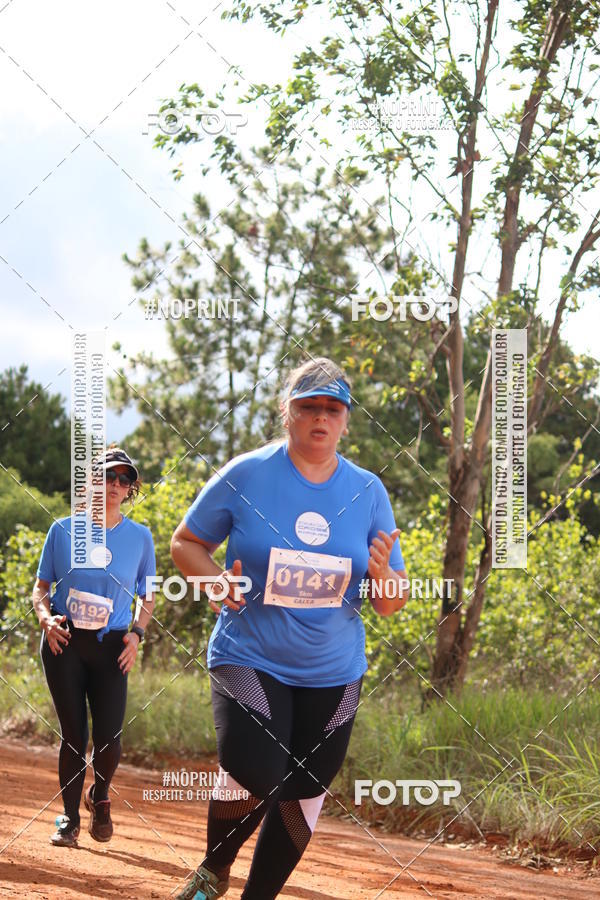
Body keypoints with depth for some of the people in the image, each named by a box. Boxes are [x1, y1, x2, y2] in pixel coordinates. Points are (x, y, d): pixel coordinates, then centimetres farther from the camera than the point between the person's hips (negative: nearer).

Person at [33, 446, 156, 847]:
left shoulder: (140, 536, 6)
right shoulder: (63, 529, 5)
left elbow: (148, 596, 14)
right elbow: (41, 588, 10)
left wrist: (136, 633, -4)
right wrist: (47, 618, -10)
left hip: (110, 648, 0)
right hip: (64, 642, 0)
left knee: (109, 737, -9)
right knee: (74, 734, -1)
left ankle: (100, 797, 22)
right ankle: (70, 817, 15)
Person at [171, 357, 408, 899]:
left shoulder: (369, 493, 3)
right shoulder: (246, 475, -3)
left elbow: (391, 605, 6)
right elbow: (185, 542, 6)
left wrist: (382, 573, -17)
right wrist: (214, 583, -14)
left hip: (333, 673, 3)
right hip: (249, 658, -3)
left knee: (301, 802, 4)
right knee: (255, 778, -22)